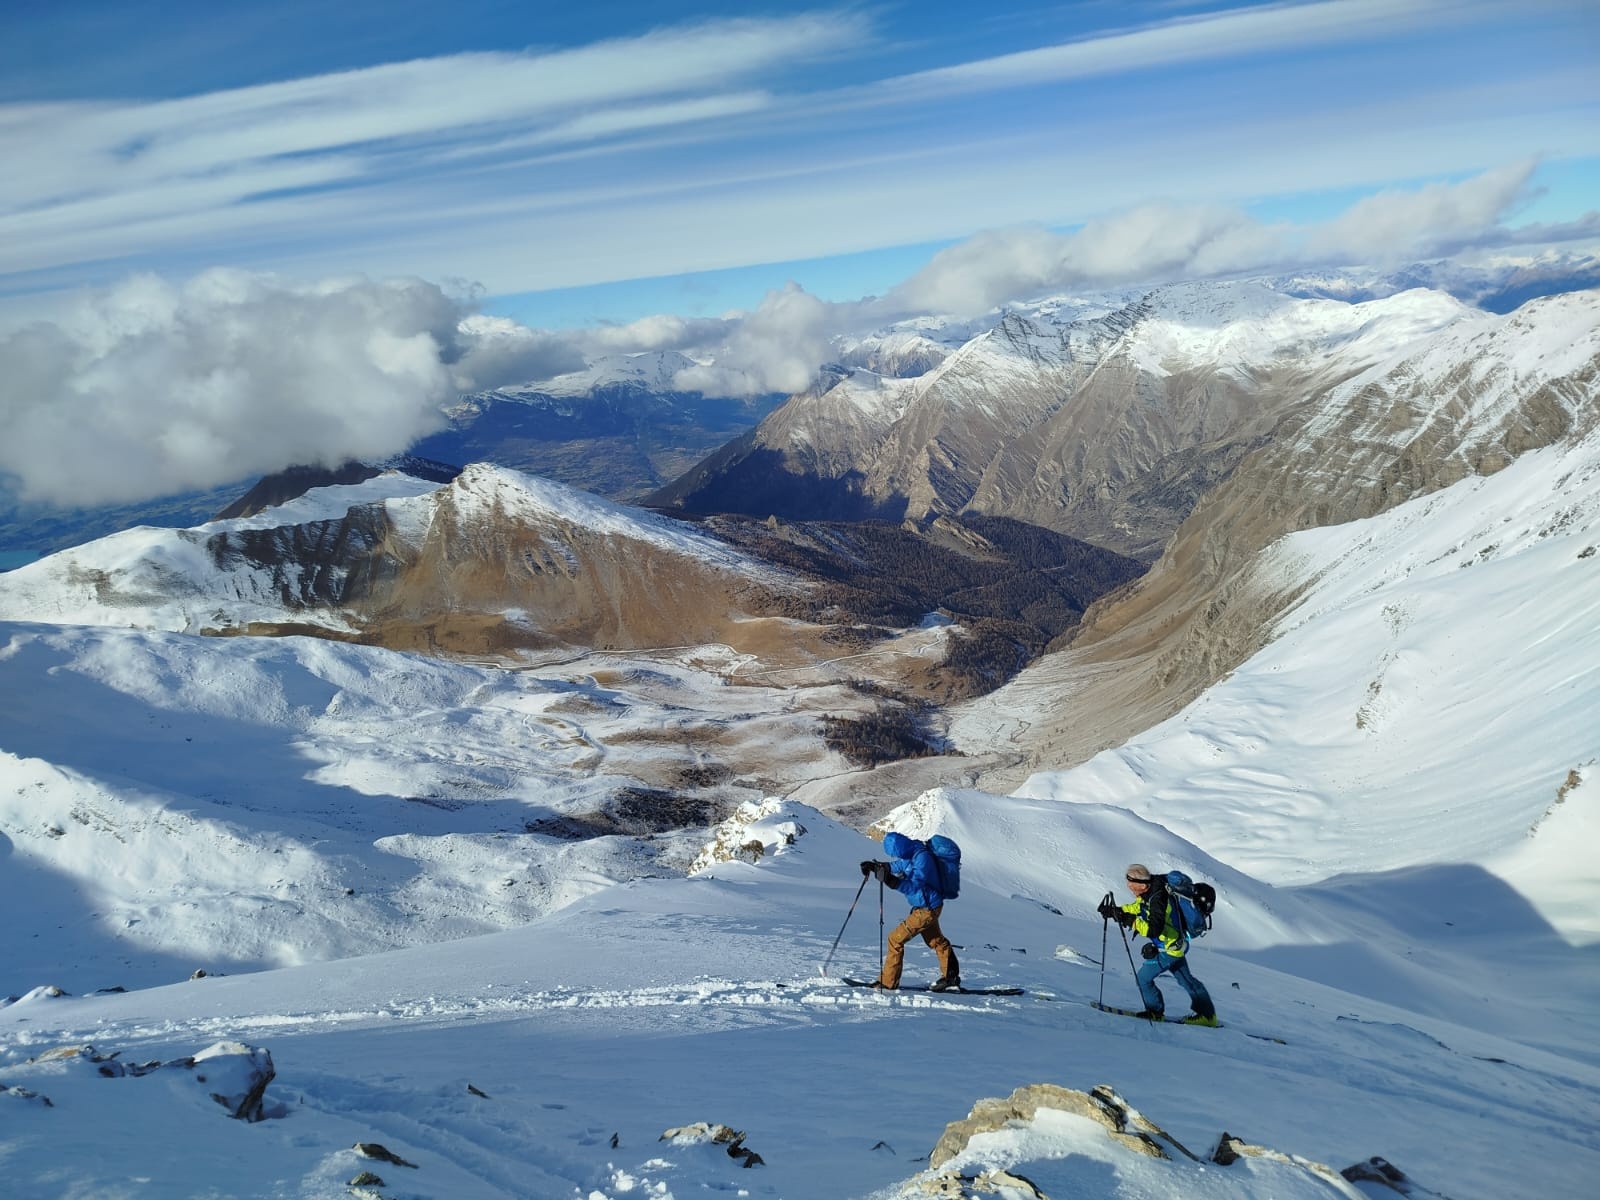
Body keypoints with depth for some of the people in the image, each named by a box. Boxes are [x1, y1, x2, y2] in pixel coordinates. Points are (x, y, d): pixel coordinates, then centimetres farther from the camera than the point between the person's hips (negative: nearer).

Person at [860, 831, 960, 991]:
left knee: (895, 939, -5)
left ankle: (888, 982, 1)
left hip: (926, 909, -10)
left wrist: (892, 881, -41)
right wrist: (875, 865, 13)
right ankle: (951, 978, 37)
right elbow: (899, 866, 19)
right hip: (928, 907, 10)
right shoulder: (912, 854, 1)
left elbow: (915, 886, -30)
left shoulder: (922, 857, -27)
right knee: (938, 941, 23)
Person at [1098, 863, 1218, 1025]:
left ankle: (1155, 1011, 15)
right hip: (1177, 943, 10)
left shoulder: (1157, 899, -33)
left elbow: (1154, 929, -39)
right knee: (1185, 979, 21)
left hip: (1169, 948, -10)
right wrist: (1115, 911, 0)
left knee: (1143, 978, 0)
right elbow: (1138, 907, 12)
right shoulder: (1149, 892, -5)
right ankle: (1208, 1014, 32)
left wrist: (1131, 921, -41)